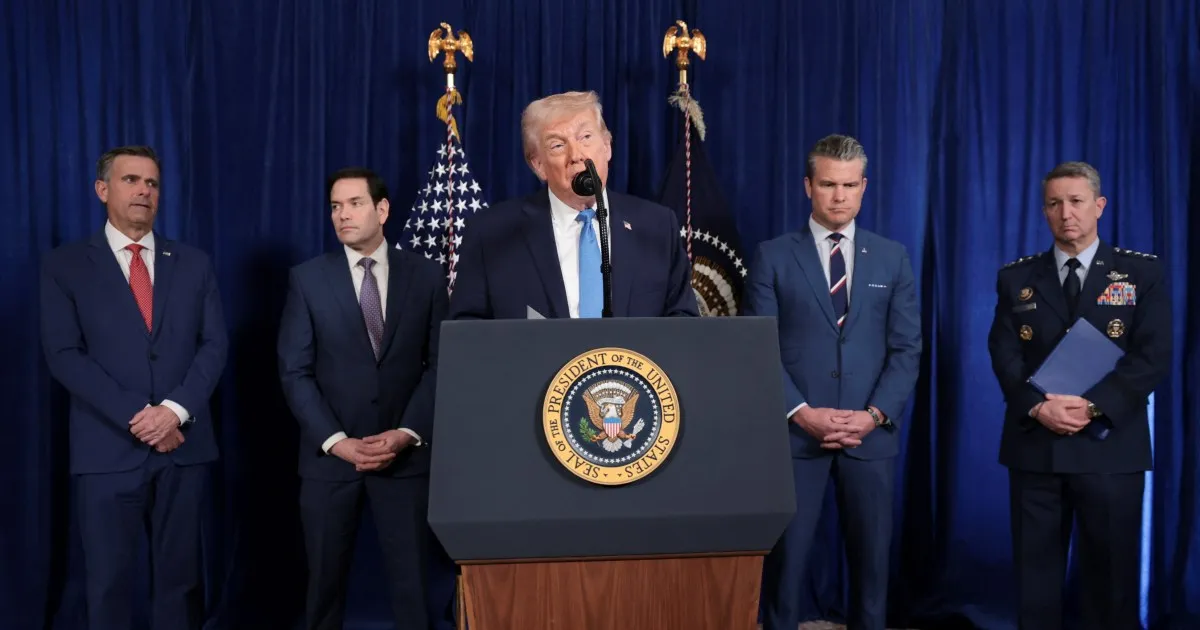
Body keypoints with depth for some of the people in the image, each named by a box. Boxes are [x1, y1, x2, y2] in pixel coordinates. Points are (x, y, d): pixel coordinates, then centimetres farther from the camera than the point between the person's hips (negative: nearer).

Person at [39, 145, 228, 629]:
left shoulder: (194, 264, 10)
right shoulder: (65, 265, 3)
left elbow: (215, 345, 3)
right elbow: (64, 354, -5)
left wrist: (176, 410, -12)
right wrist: (135, 417, -14)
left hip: (183, 445, 2)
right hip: (107, 449, -2)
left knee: (180, 577, 9)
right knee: (109, 582, 5)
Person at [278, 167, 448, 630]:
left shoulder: (426, 275, 3)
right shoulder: (307, 279, 2)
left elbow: (440, 364, 1)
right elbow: (295, 371, -2)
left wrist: (409, 432, -11)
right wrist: (335, 440, -12)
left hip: (405, 453, 0)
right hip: (330, 454, 0)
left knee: (411, 581, 5)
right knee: (326, 579, 11)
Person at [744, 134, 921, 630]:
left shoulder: (892, 258, 8)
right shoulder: (773, 256, 2)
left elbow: (907, 348, 4)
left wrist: (875, 414, -9)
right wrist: (802, 412, -13)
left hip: (869, 434, 2)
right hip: (796, 432, -2)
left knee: (871, 555, 10)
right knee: (785, 556, 3)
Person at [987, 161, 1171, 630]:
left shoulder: (1142, 272, 3)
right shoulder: (1016, 278, 8)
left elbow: (1153, 356, -6)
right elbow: (1004, 355, -1)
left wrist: (1092, 406, -18)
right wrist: (1038, 407, -18)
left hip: (1110, 446, -1)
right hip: (1035, 445, 2)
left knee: (1111, 573, 8)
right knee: (1035, 572, 9)